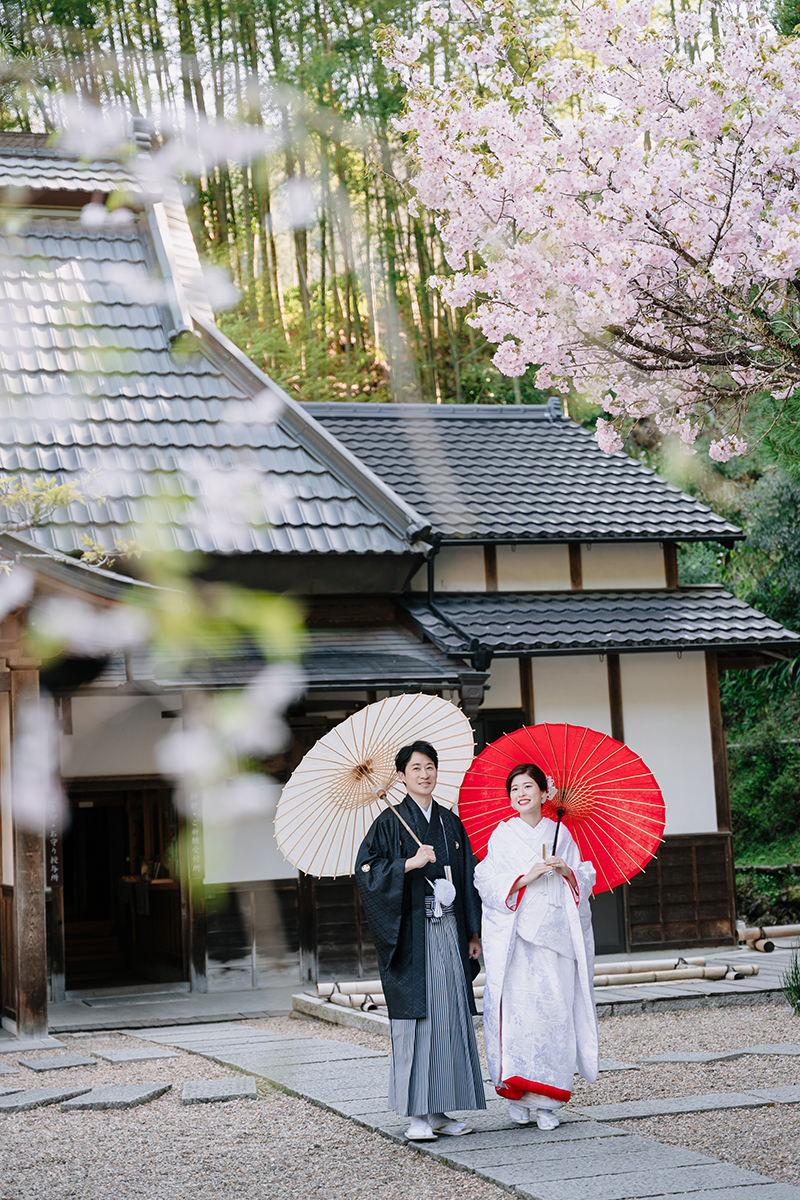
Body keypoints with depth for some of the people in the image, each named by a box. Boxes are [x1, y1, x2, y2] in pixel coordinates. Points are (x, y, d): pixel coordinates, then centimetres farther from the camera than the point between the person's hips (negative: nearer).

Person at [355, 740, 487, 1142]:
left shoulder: (451, 823, 14)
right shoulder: (391, 822, 0)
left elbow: (468, 879, 16)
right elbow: (366, 869, -7)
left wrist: (474, 931, 11)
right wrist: (409, 863, -18)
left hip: (448, 930, 5)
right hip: (411, 934, -5)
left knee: (449, 1015, 4)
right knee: (415, 1018, -7)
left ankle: (440, 1110, 12)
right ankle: (417, 1115, -3)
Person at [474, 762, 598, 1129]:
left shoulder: (560, 833, 12)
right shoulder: (502, 835, 5)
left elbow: (586, 879, 14)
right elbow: (488, 883, -3)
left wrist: (568, 872, -7)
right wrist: (527, 877, -14)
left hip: (557, 934, 2)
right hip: (517, 937, -2)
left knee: (556, 1009, -4)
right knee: (519, 1007, -10)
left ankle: (547, 1100, 3)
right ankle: (518, 1095, 0)